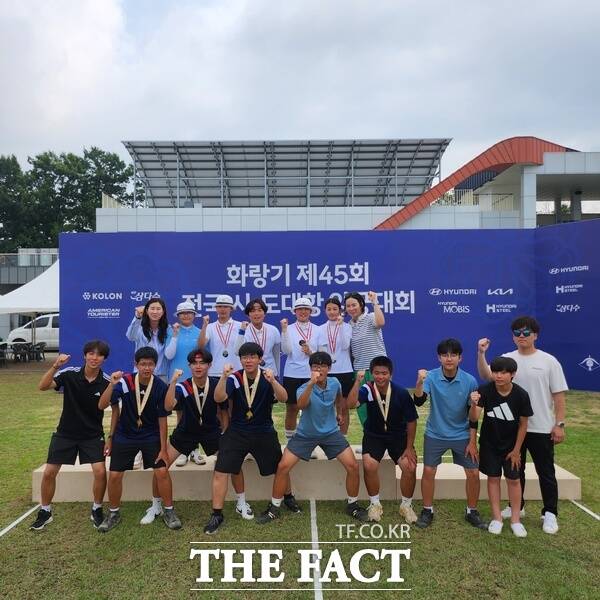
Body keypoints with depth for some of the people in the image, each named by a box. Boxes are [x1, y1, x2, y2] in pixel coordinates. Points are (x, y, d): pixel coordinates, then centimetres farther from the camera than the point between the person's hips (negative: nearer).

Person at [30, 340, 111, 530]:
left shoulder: (107, 382, -15)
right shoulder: (69, 374, -15)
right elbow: (43, 386, -26)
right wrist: (55, 366, -38)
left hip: (93, 435, -1)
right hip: (65, 433, 1)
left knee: (100, 472, -13)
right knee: (49, 472, 4)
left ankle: (97, 510, 12)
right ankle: (45, 512, 29)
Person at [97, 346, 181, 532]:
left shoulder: (161, 387, -18)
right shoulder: (125, 382, -19)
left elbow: (162, 419, -11)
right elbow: (102, 405, -24)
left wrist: (163, 449, -8)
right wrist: (112, 384, -41)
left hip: (151, 435, 0)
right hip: (125, 435, 1)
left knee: (162, 471, -9)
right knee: (115, 475, 2)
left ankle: (169, 511, 12)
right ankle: (114, 513, 27)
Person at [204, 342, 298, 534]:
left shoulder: (268, 378, -10)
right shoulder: (234, 378, -11)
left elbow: (283, 398, -25)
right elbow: (219, 398, -25)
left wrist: (272, 381, -44)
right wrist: (223, 377, -41)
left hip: (264, 433, 1)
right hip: (236, 432, 0)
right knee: (220, 472, -7)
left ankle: (289, 497, 42)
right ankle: (217, 515, 10)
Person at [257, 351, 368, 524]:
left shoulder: (335, 383, -10)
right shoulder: (304, 388, -24)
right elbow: (301, 405, -49)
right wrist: (311, 383, -62)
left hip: (331, 432, 2)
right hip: (306, 434, -2)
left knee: (353, 466, -8)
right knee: (283, 467, -11)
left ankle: (352, 505, 16)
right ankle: (274, 508, 10)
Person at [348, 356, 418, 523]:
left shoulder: (401, 393, -19)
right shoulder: (367, 389, -20)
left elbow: (411, 420, -7)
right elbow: (351, 404, -38)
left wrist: (409, 447, -5)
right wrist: (358, 382, -47)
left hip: (398, 435, 1)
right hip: (374, 435, 0)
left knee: (410, 466, -18)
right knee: (369, 465, -24)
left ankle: (406, 505, 10)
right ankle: (375, 504, 2)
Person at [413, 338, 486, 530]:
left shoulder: (470, 381, -13)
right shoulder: (431, 377, -16)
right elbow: (418, 401, -27)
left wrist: (472, 441, -1)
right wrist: (419, 382, -45)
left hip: (462, 436, 1)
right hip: (435, 434, -1)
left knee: (473, 473, 3)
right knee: (428, 471, 1)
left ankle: (472, 511, 25)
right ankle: (427, 510, 21)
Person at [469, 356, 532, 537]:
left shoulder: (521, 395, -20)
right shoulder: (485, 390, -21)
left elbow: (523, 424, -8)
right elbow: (474, 419, -25)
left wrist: (516, 449, -4)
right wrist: (474, 405, -48)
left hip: (511, 445, 0)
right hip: (489, 443, 0)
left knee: (513, 479, 7)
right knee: (493, 477, 8)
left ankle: (515, 519, 21)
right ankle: (496, 518, 20)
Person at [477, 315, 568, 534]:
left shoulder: (549, 361, -5)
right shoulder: (506, 359, 0)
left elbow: (559, 396, -4)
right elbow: (486, 376, -15)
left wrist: (559, 424, -9)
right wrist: (481, 353, -29)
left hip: (542, 428, -2)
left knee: (546, 472, 9)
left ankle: (550, 514, 23)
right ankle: (516, 506, 32)